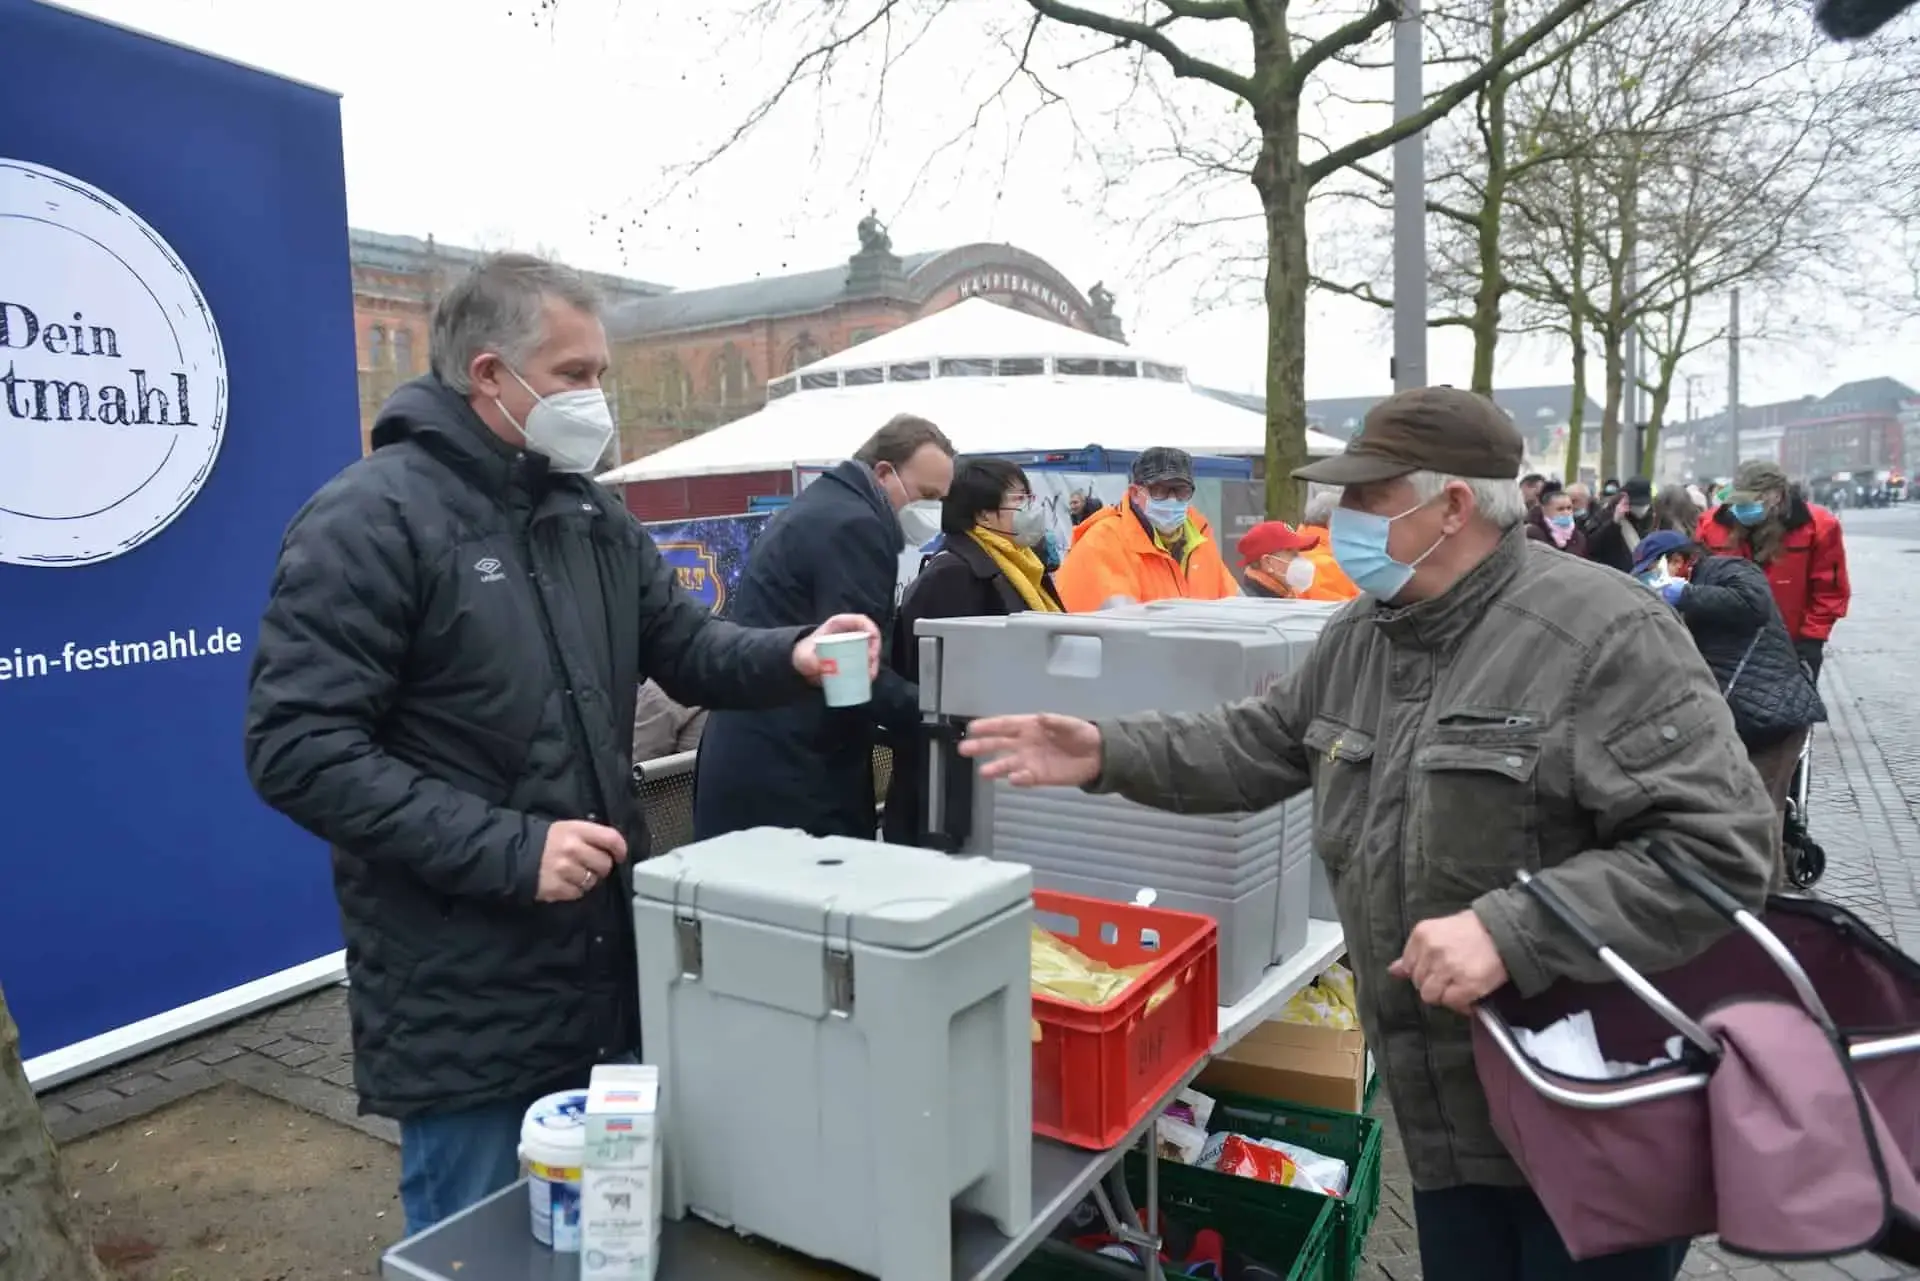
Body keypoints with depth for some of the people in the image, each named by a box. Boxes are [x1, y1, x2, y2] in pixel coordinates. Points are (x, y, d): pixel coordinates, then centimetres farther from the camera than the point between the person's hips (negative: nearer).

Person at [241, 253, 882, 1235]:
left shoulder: (590, 513, 9)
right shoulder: (370, 518, -14)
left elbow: (684, 647, 12)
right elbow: (298, 749, -20)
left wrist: (790, 655, -10)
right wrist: (508, 850, -25)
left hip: (610, 965, 7)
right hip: (464, 1003, -7)